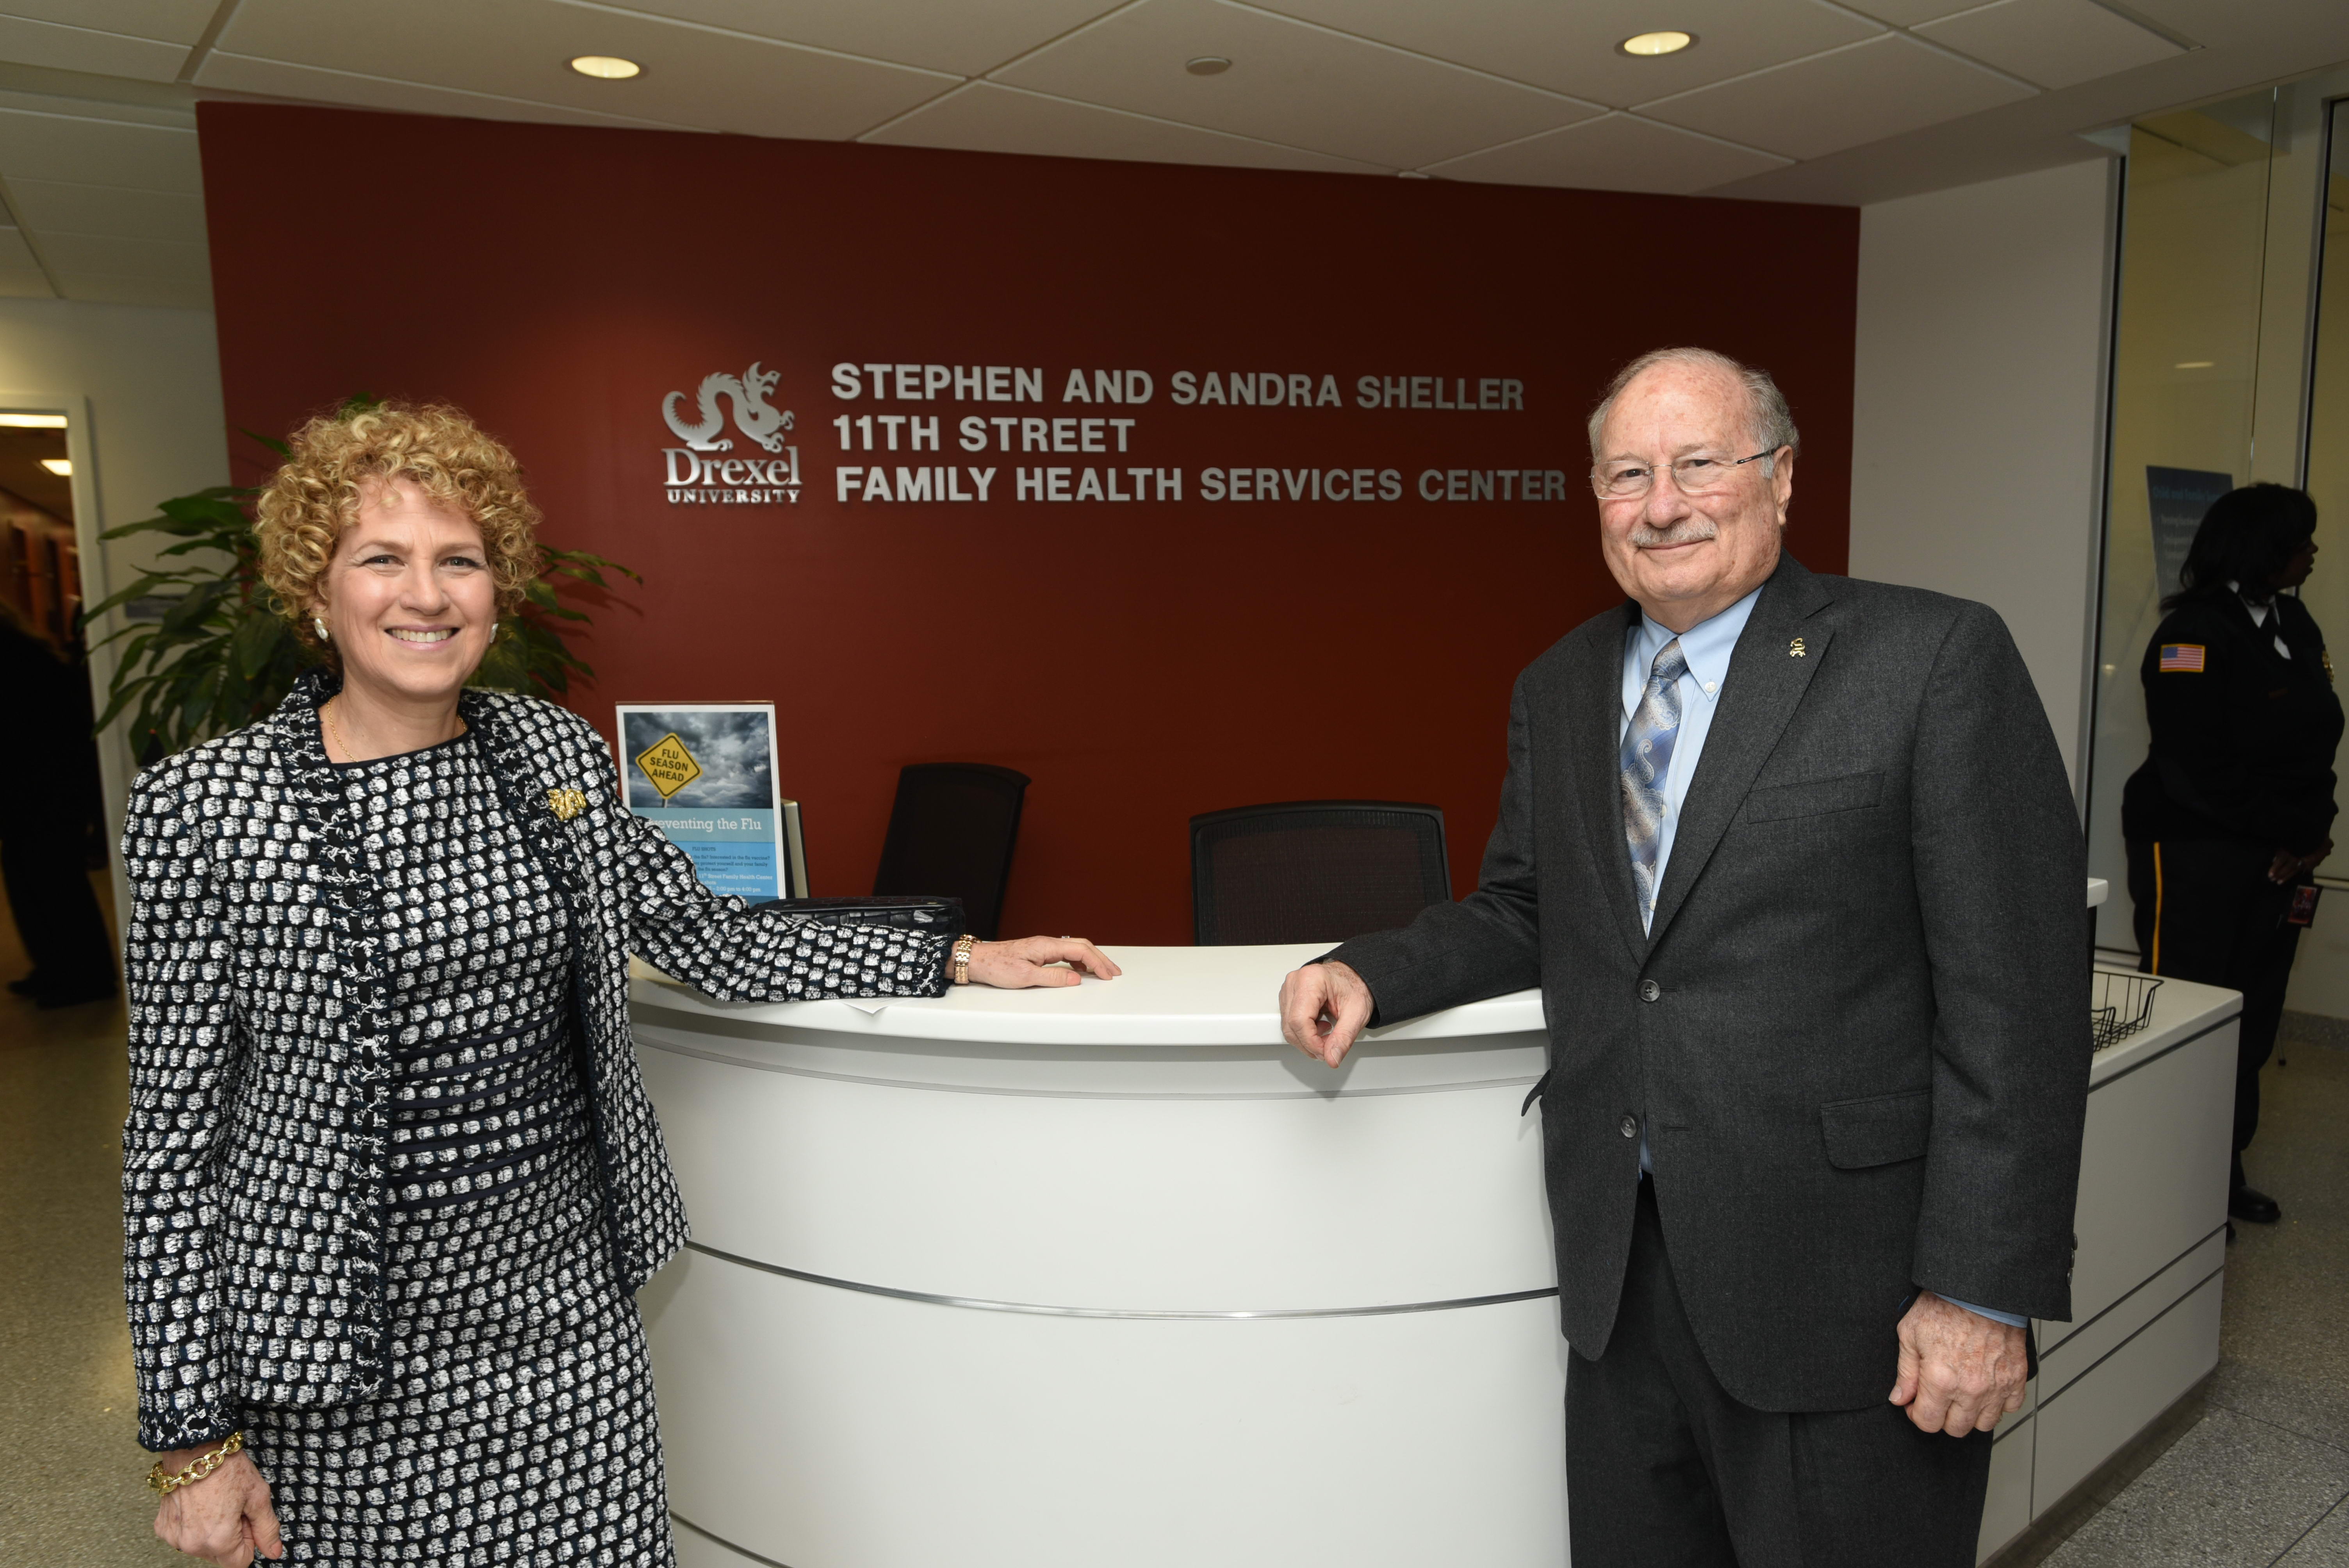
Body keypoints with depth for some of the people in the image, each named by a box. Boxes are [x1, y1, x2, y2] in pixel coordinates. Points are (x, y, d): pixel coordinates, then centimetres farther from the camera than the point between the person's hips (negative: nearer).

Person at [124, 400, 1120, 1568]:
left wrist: (956, 962, 4)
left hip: (563, 1305, 3)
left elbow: (711, 941, 7)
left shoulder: (558, 753, 1)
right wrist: (192, 1436, -6)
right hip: (344, 1338, -3)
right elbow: (175, 1131, -7)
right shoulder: (204, 805, -10)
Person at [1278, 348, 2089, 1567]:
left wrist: (1985, 1291, -14)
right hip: (1620, 1272, 5)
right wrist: (1371, 973, -2)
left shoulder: (1937, 660, -10)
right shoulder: (1556, 690, 9)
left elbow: (2018, 1000, -12)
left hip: (1843, 1287, -5)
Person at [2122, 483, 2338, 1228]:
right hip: (2197, 852, -8)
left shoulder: (2296, 626, 12)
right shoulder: (2195, 634, -14)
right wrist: (2296, 833, -11)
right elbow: (2202, 773, -19)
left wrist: (2312, 831, -5)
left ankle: (2224, 1174, 26)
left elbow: (2318, 741, 11)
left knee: (2253, 1022, 13)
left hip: (2276, 859, 8)